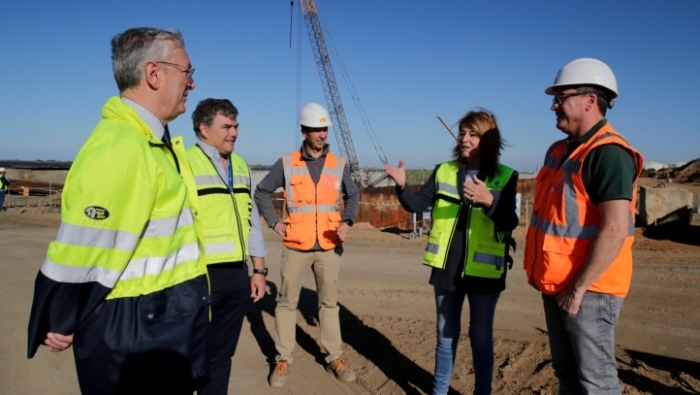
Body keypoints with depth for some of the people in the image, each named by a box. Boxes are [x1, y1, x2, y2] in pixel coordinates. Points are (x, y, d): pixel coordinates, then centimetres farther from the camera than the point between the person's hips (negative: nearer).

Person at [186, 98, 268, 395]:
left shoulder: (241, 167, 13)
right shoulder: (185, 164, -10)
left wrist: (259, 270, 13)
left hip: (238, 276, 6)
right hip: (201, 275, -6)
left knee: (222, 354, 18)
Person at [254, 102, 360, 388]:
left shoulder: (338, 164, 2)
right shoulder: (286, 164, -3)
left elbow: (353, 195, 14)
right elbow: (262, 192, 8)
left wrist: (347, 222, -2)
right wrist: (274, 222, -1)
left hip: (329, 247, 1)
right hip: (295, 246, -1)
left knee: (329, 302, 11)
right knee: (287, 302, 7)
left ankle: (335, 357, 23)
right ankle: (283, 359, 20)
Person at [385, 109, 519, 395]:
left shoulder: (506, 177, -5)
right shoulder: (443, 171, 4)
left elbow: (509, 223, -15)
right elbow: (418, 204, -3)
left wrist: (489, 201, -33)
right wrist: (402, 186, -21)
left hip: (483, 271, -3)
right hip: (447, 268, 3)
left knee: (481, 337, 11)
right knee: (446, 335, 17)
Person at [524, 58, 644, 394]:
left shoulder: (608, 153, -18)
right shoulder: (560, 150, 11)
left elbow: (615, 229, -25)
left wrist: (579, 288, -22)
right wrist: (538, 269, 15)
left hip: (588, 290, -9)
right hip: (556, 286, 9)